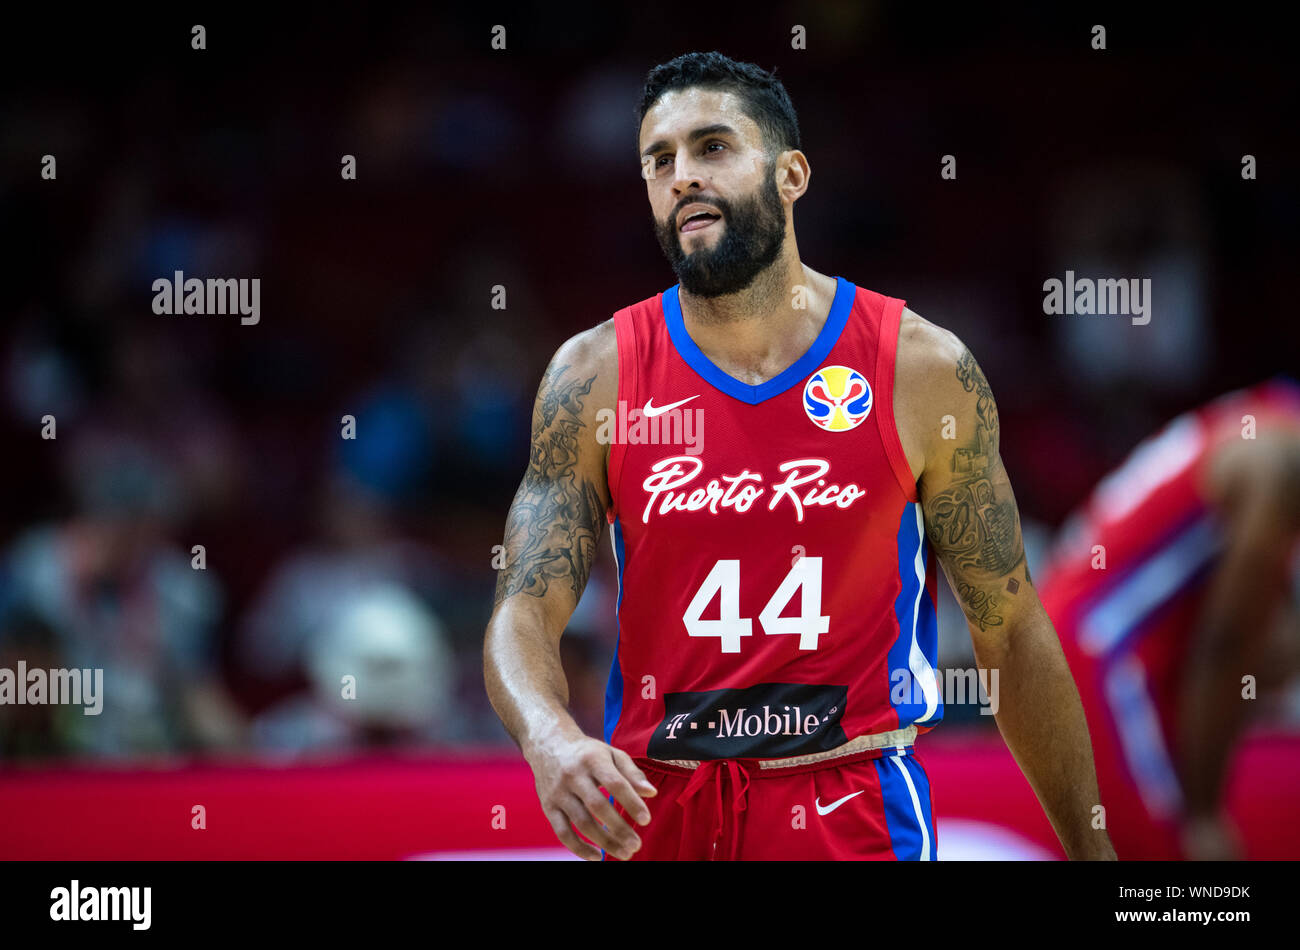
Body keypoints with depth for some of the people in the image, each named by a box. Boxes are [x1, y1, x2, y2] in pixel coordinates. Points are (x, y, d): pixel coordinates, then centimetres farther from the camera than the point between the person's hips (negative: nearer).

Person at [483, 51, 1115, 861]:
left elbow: (1011, 633, 2)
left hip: (856, 810, -2)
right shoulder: (595, 378, -1)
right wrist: (550, 739, -28)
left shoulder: (924, 372, -3)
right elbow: (524, 614, -6)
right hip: (651, 807, 2)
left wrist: (1092, 851, 3)